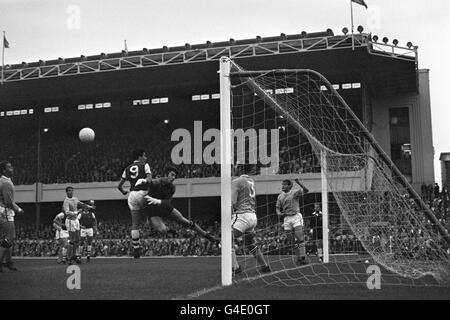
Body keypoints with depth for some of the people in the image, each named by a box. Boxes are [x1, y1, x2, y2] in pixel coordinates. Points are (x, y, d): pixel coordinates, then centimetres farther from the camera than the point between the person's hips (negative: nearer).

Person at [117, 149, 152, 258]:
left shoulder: (127, 169, 17)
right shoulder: (144, 165, 3)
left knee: (135, 224, 3)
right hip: (142, 193, -5)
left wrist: (124, 192, 33)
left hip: (132, 195, 5)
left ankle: (136, 247, 3)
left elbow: (119, 186, 17)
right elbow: (149, 179, -14)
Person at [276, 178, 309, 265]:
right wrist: (279, 213, -8)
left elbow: (306, 190, -16)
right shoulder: (280, 196, 12)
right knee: (293, 240, 6)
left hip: (296, 216, -4)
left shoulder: (295, 192, -3)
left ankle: (303, 257, -12)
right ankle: (298, 258, 11)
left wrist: (299, 183, -30)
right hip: (286, 218, 5)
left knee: (300, 238, -12)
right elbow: (278, 208, 15)